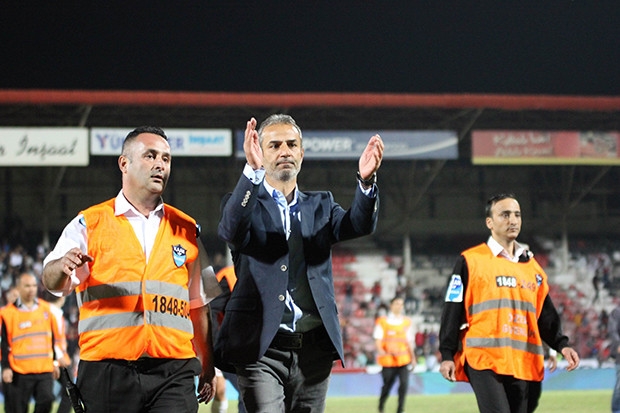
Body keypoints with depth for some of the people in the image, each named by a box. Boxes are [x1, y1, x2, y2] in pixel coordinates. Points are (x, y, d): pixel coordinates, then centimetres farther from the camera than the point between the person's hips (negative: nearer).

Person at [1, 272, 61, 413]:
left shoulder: (46, 308, 11)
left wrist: (54, 361, 18)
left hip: (44, 369, 4)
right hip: (19, 370, -3)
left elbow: (53, 337, 19)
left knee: (46, 400, -12)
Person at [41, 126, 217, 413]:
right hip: (107, 372, -2)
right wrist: (63, 267, -31)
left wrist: (207, 366, 15)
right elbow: (52, 282, -7)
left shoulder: (186, 228, 15)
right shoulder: (90, 224, 6)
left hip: (173, 373, 2)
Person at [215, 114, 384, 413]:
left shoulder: (320, 205, 17)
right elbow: (231, 231, -19)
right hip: (262, 349, -4)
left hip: (314, 350, 4)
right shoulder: (247, 204, 5)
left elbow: (359, 225, -3)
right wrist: (252, 171, -34)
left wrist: (366, 181, -25)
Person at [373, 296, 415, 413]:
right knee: (387, 386, 6)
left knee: (404, 383, -15)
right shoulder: (382, 321, 2)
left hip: (403, 359, 2)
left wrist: (412, 357, 16)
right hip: (388, 360, -2)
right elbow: (378, 339, -3)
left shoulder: (407, 322, 13)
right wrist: (380, 350, -22)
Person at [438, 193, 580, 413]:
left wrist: (561, 345, 2)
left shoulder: (532, 266, 18)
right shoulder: (471, 261, 2)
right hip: (484, 360, -6)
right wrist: (447, 355, -4)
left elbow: (545, 315, 18)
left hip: (522, 363, 6)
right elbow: (453, 310, 1)